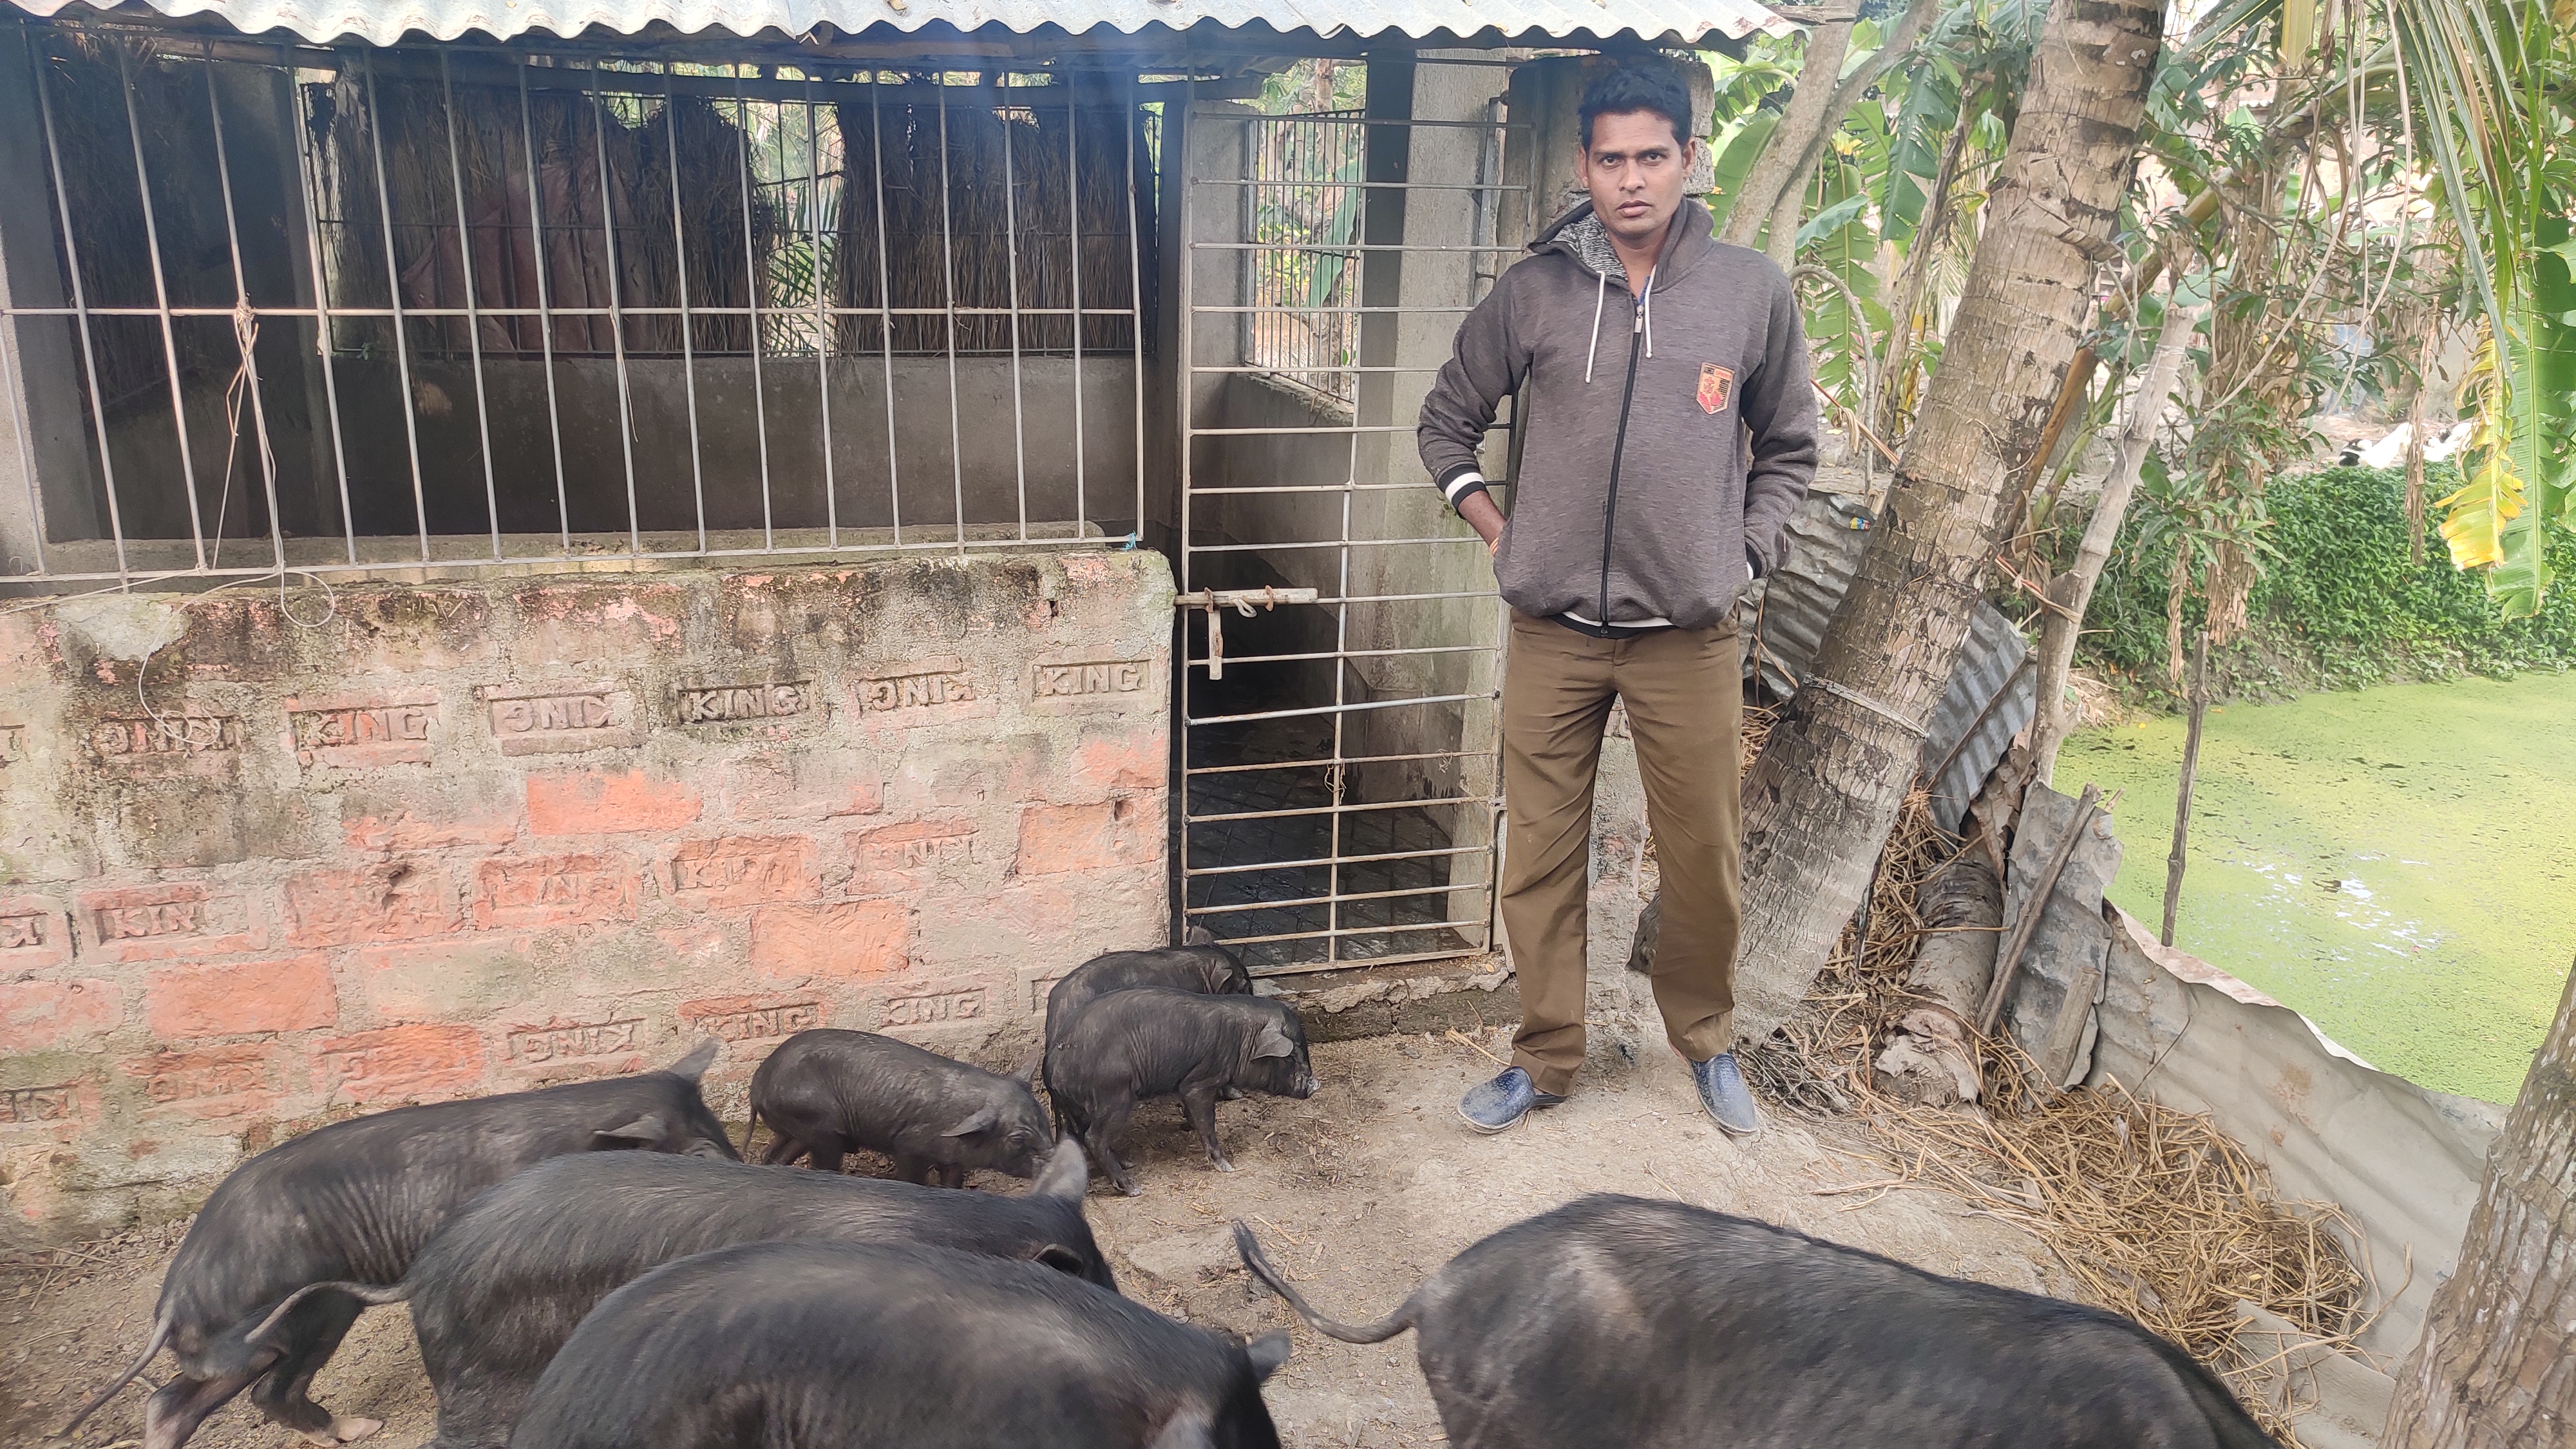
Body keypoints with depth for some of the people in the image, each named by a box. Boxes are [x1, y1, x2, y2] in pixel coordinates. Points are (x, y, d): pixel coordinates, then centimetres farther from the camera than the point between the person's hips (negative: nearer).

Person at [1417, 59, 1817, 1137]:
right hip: (1551, 631, 1)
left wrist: (1744, 553, 5)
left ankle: (1706, 1041, 30)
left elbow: (1789, 446, 14)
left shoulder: (1753, 292, 2)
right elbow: (1447, 423, 13)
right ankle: (1545, 1057, 23)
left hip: (1691, 636, 0)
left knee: (1705, 858, 6)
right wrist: (1494, 530, 5)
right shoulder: (1530, 293, 1)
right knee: (1540, 856, 6)